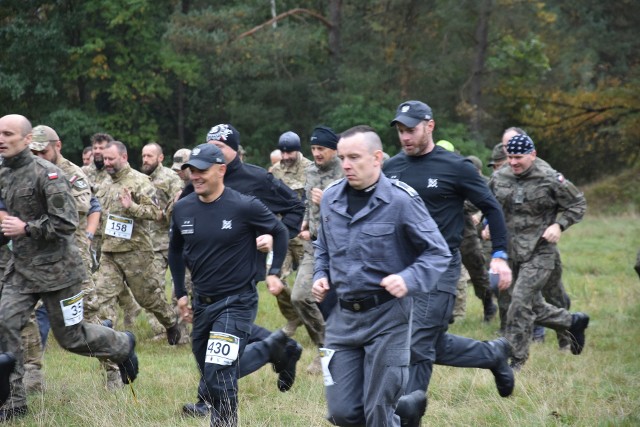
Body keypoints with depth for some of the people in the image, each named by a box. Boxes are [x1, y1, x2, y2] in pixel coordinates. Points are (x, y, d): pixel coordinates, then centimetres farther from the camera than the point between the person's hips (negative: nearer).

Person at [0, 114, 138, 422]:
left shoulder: (47, 174, -16)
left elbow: (67, 221, -21)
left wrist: (26, 228, -24)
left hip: (56, 268, -6)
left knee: (71, 336, 3)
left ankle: (122, 346, 34)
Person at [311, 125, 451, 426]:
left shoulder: (401, 200, -12)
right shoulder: (330, 198, 4)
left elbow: (438, 252, -8)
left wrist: (409, 280, -23)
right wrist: (321, 276, 4)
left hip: (387, 317, -5)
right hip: (343, 316, 5)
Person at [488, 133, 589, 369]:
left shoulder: (550, 179, -10)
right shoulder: (499, 178, 3)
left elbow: (578, 204, -1)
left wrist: (559, 225, -14)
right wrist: (489, 225, 2)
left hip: (540, 252, -6)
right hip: (513, 252, 6)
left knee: (521, 302, -16)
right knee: (534, 305, 14)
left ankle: (515, 360, -8)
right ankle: (573, 322, 40)